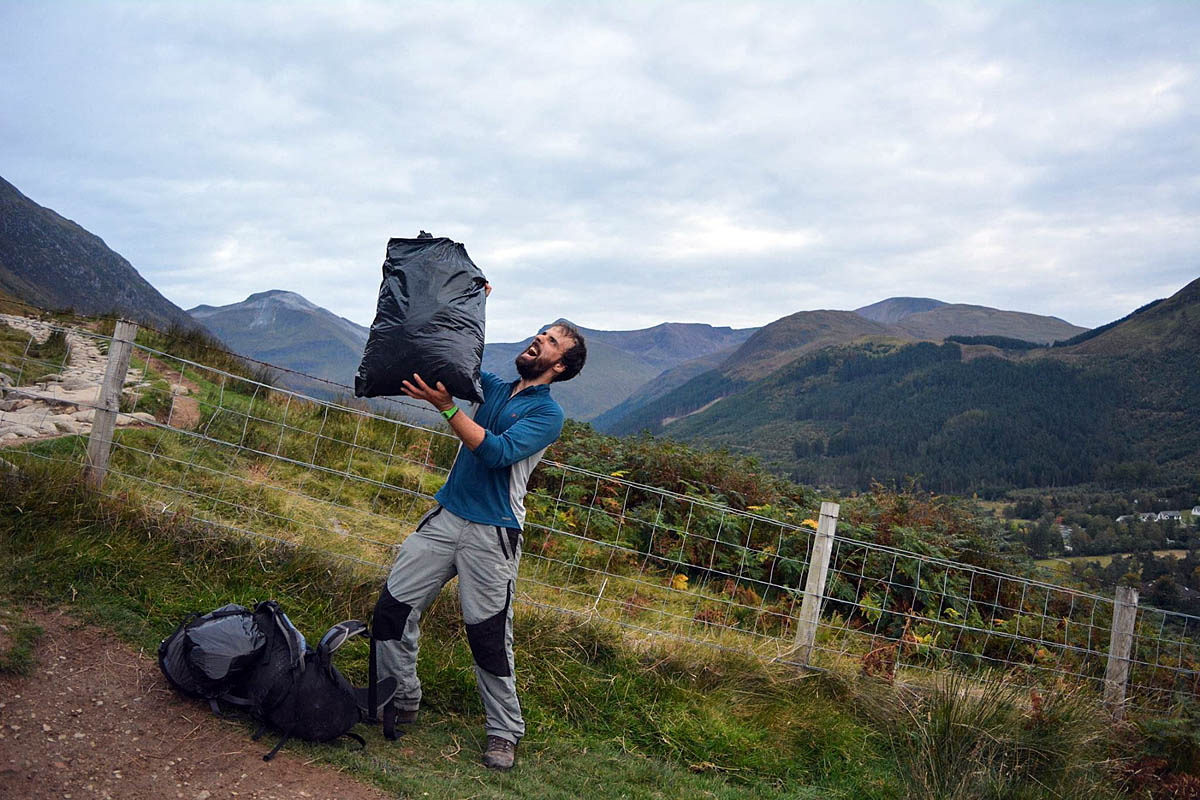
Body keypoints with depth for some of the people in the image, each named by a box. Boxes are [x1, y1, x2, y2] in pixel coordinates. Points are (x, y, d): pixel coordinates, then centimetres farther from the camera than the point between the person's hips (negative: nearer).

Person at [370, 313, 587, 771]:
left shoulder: (547, 414, -6)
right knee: (393, 606, 3)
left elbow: (498, 451, -20)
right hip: (446, 518, 6)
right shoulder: (493, 388, 14)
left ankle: (504, 732, 16)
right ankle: (401, 702, 21)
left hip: (491, 536, -6)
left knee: (489, 636, -1)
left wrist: (446, 406, -24)